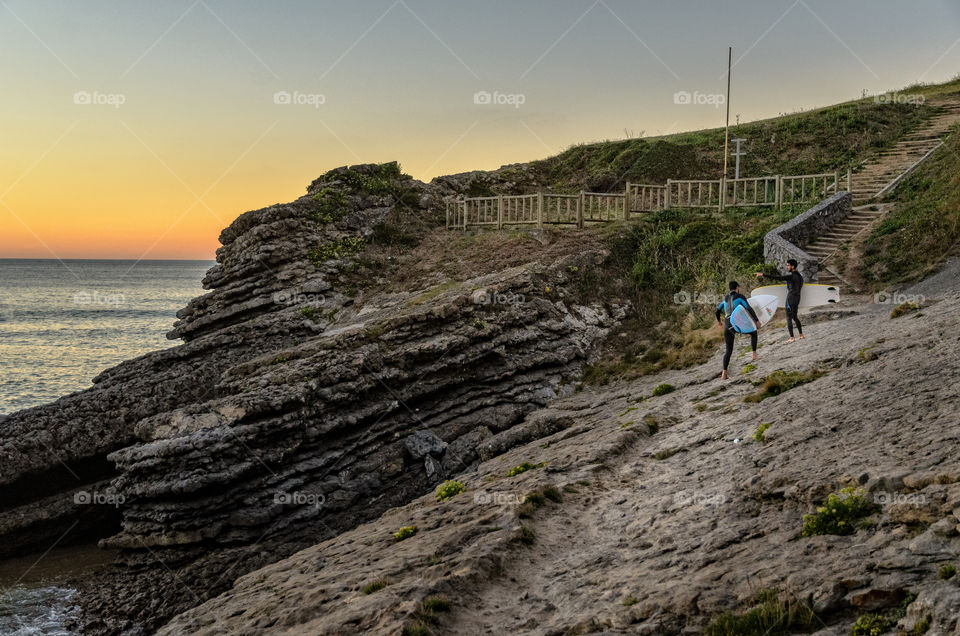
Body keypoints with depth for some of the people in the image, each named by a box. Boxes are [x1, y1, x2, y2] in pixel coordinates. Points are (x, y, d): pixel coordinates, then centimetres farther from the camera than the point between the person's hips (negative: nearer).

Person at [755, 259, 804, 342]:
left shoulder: (791, 276, -20)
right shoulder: (799, 275, 9)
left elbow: (776, 278, -27)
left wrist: (763, 275, -29)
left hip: (791, 299, -8)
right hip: (797, 298, 8)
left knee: (789, 318, -1)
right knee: (795, 317, 20)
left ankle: (791, 338, -2)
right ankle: (801, 335, 22)